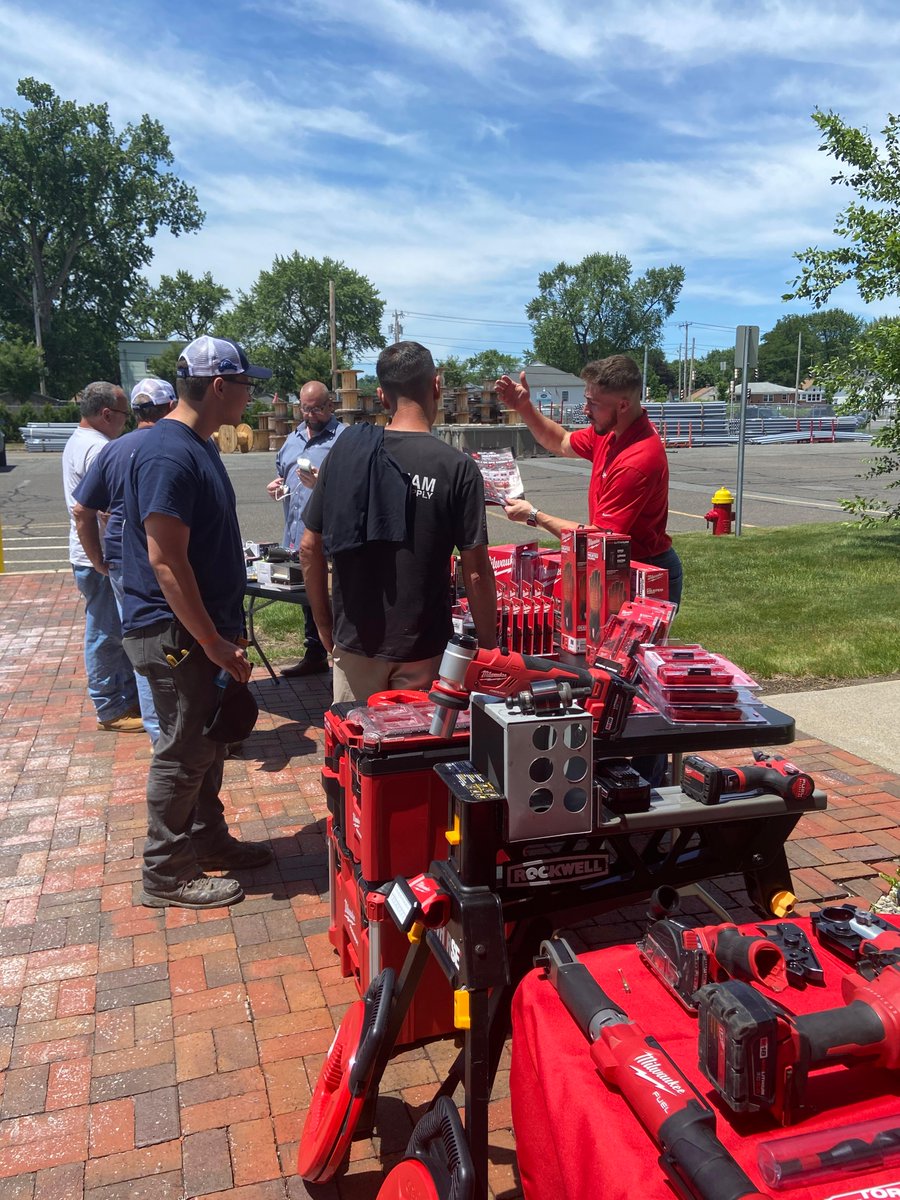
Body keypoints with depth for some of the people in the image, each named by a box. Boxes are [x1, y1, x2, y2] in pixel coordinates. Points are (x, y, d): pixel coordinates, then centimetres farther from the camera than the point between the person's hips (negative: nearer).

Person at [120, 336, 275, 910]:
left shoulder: (200, 446, 11)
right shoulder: (168, 454, -21)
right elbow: (165, 561, -25)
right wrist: (213, 643, -22)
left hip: (206, 625, 10)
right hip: (175, 632, -10)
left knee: (209, 739, 19)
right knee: (186, 752, 2)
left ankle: (208, 840, 35)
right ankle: (167, 875, 17)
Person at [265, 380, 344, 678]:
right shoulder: (294, 439, 17)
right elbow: (282, 473, 29)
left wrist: (322, 484, -29)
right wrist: (276, 484, 7)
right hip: (296, 537, 8)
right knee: (308, 599, 19)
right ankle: (314, 655, 33)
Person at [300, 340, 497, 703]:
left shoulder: (346, 450, -4)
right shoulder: (457, 468, -12)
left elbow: (309, 548, 1)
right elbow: (476, 572, -12)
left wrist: (325, 624, 12)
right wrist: (489, 647, 0)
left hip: (353, 642, 3)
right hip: (422, 650, -2)